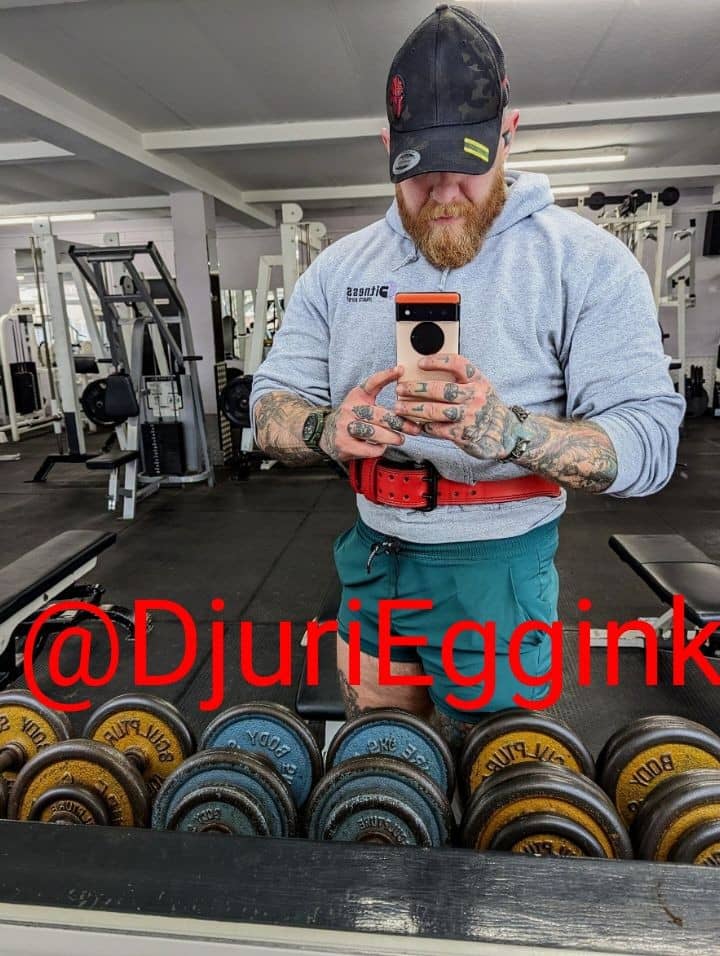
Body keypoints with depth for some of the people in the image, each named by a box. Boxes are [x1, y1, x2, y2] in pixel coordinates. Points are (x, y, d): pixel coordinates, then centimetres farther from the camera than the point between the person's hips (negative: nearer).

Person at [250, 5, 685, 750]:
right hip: (371, 561, 4)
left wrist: (509, 430, -35)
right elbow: (270, 406, 0)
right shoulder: (339, 266, 2)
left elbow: (649, 443, -16)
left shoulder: (586, 261, -10)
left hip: (497, 574, -3)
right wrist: (327, 429, -24)